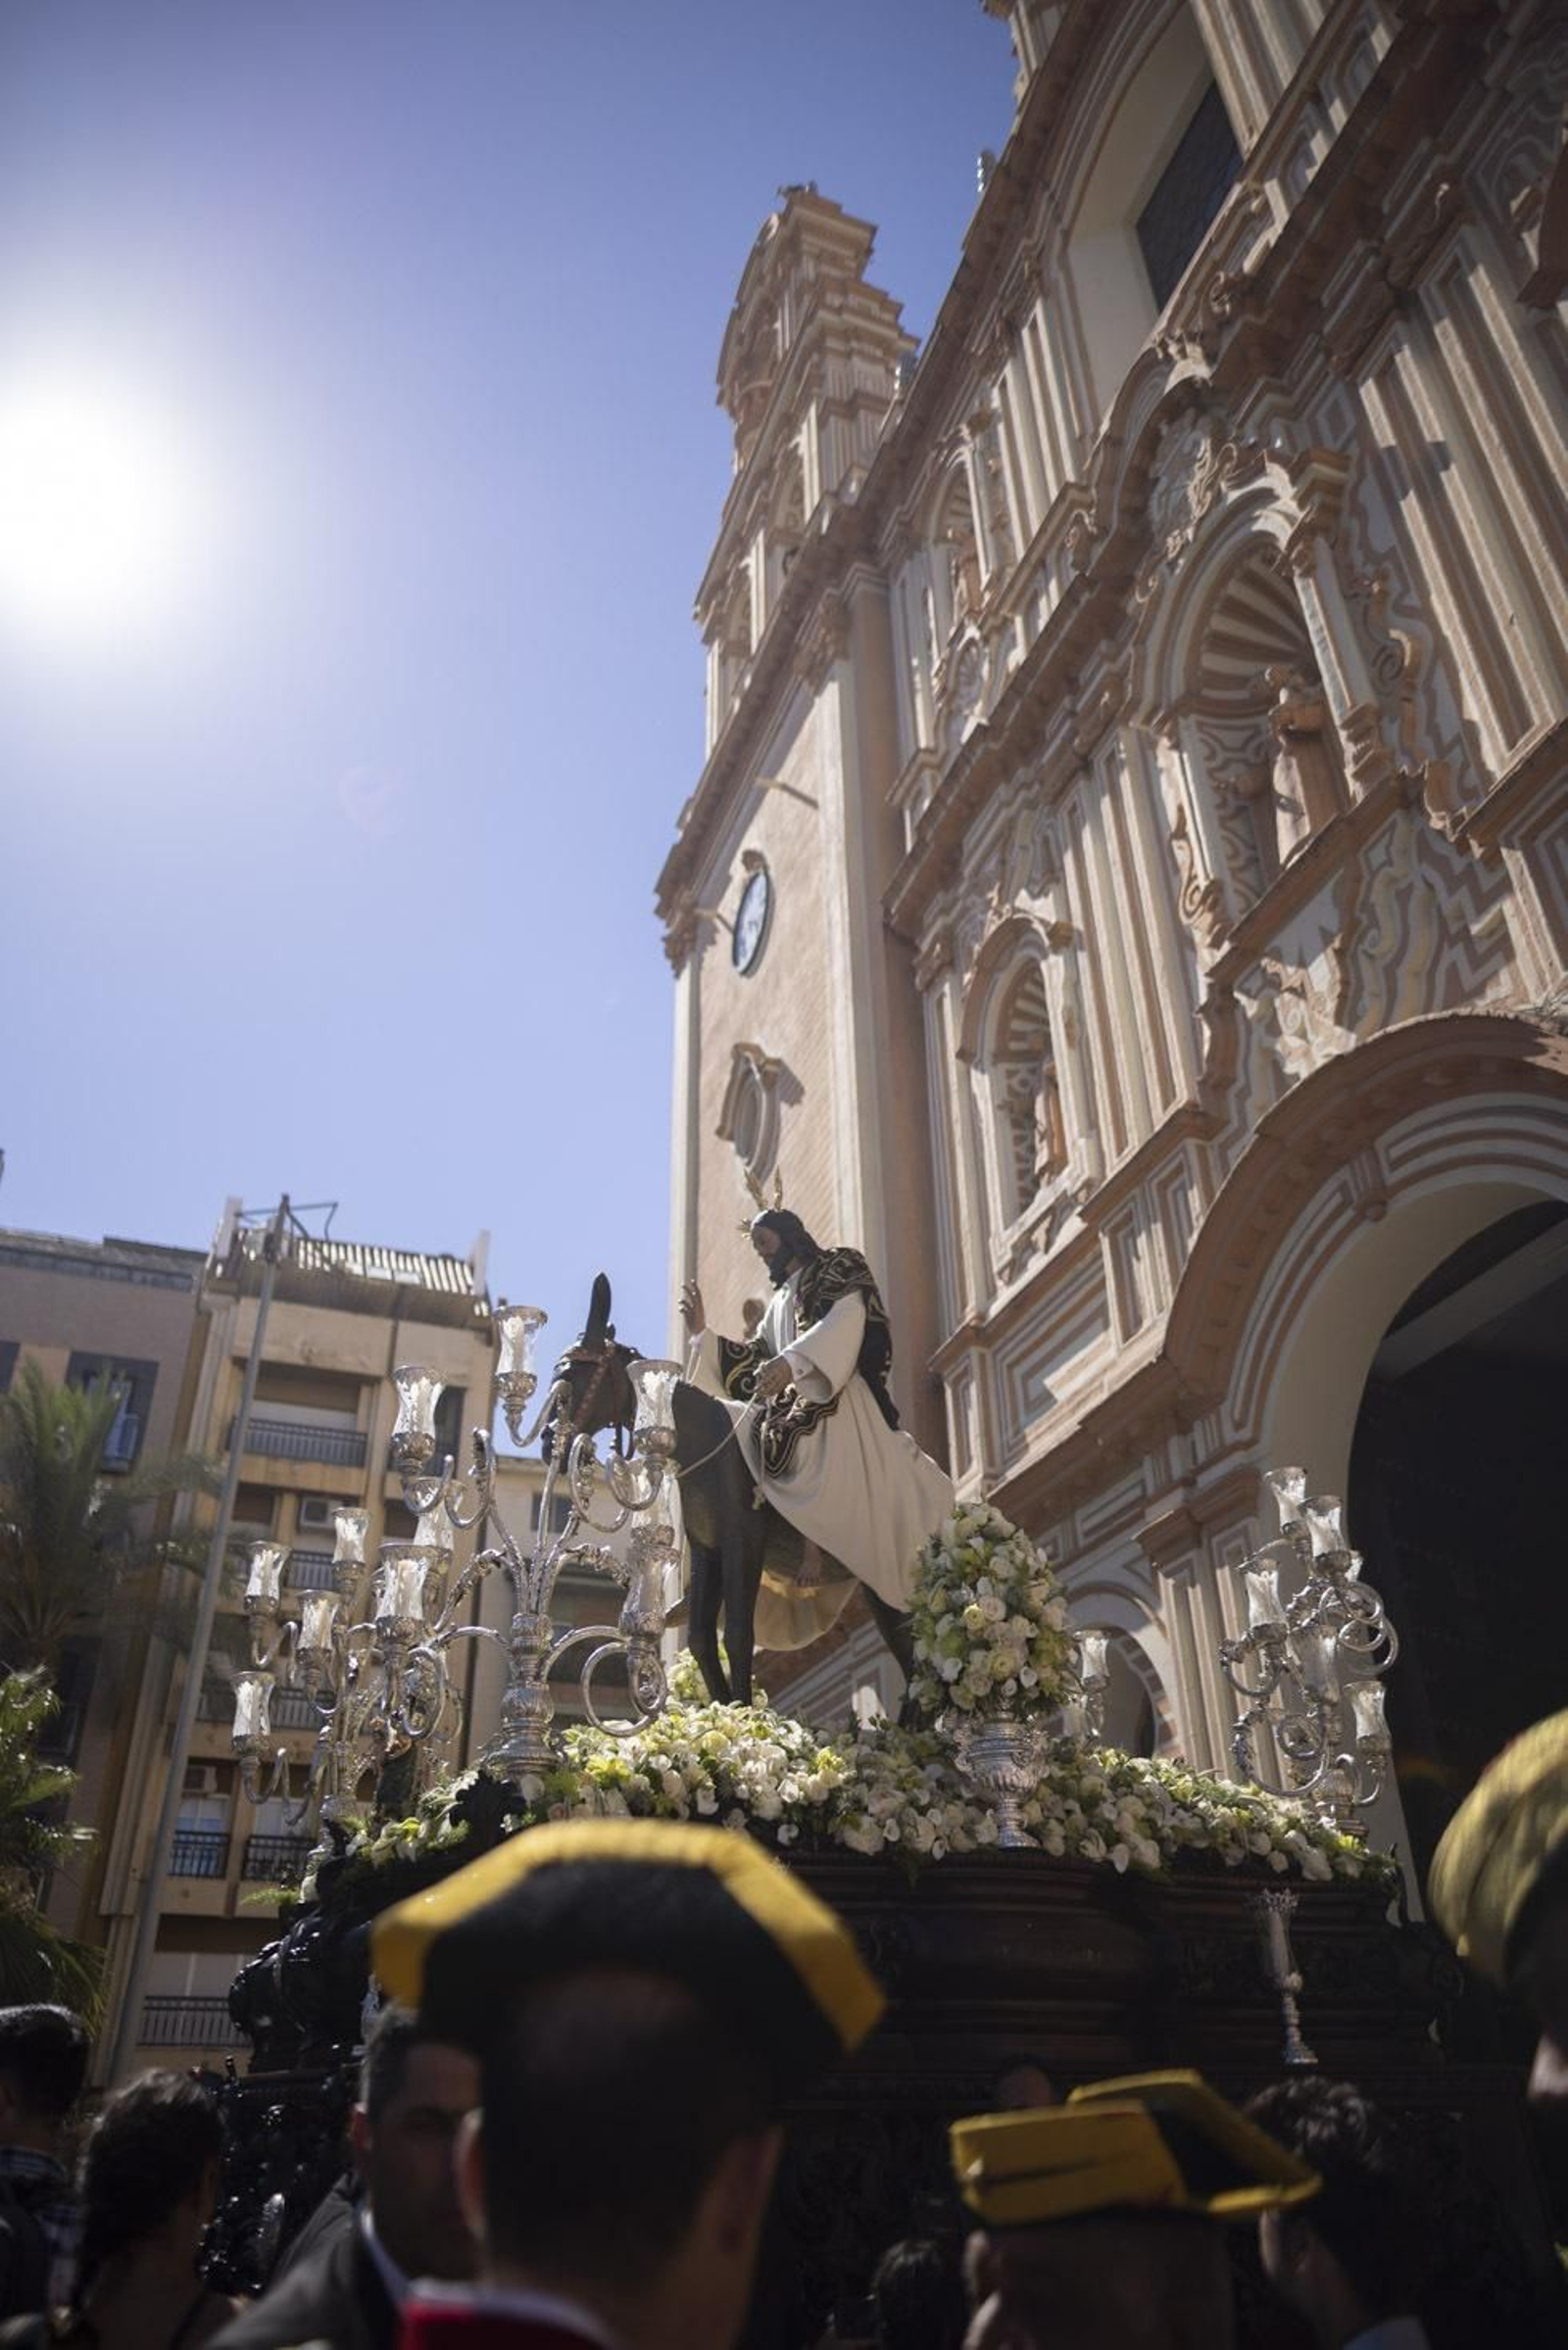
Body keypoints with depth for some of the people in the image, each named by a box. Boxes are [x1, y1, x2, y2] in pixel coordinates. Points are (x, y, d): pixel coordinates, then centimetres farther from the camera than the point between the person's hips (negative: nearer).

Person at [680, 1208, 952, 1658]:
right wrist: (702, 1333, 20)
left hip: (838, 1408, -8)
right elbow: (755, 1362, 26)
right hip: (792, 1413, 8)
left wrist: (792, 1361, -28)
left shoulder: (839, 1267, 10)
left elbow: (847, 1319, -12)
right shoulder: (778, 1302, 33)